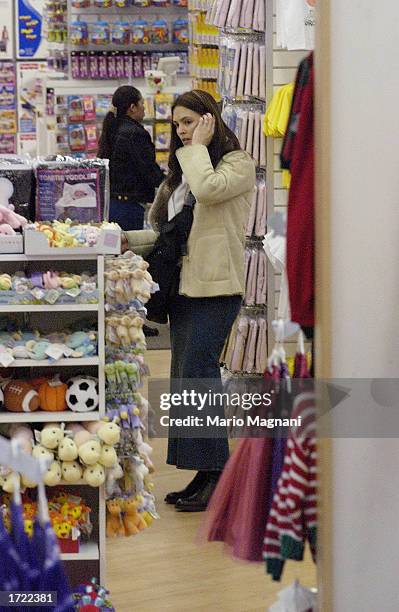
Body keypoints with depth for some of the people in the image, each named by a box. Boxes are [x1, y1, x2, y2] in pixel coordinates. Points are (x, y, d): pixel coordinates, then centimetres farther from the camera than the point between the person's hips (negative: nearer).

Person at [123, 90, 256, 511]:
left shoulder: (238, 163, -2)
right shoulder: (183, 169, 22)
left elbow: (208, 189, -24)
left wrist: (198, 147, -10)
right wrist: (131, 240, 9)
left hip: (216, 286, -9)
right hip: (183, 284, 9)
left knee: (195, 376, -14)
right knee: (187, 379, 7)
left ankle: (215, 476, -8)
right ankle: (205, 474, 12)